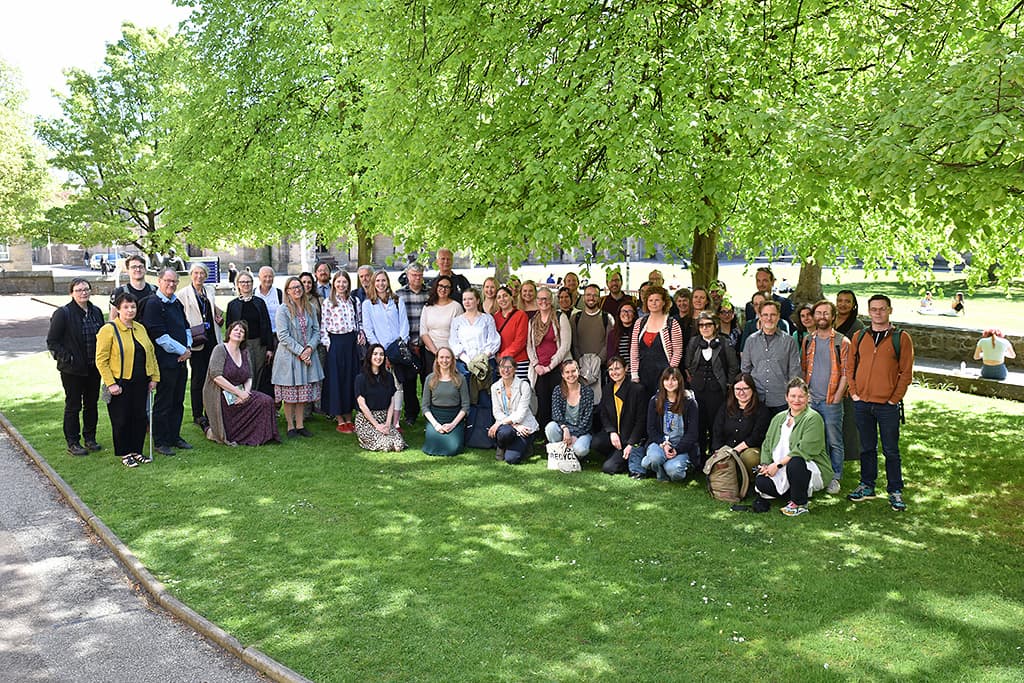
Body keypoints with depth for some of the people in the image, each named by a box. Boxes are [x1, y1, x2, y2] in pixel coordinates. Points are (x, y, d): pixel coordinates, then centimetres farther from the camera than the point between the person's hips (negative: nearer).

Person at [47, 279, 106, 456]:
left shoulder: (96, 312, 6)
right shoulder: (63, 313, -10)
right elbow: (52, 341, -9)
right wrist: (66, 358, -16)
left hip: (94, 368, 5)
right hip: (72, 370, -5)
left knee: (92, 404, 13)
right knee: (73, 406, 4)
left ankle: (90, 438, 26)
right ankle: (72, 443, 13)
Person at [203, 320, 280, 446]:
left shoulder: (244, 353, 15)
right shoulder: (220, 349, -6)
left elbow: (249, 378, 11)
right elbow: (216, 376, -17)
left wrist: (246, 391, -11)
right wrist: (238, 392, -19)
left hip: (240, 392, 6)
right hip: (221, 397, -6)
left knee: (267, 401, -16)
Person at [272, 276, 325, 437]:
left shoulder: (310, 308, 9)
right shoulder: (283, 310, -6)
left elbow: (316, 331, 7)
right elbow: (283, 336, -12)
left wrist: (310, 348, -9)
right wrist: (299, 351, -16)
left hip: (308, 356, 4)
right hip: (289, 356, -4)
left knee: (304, 393, 8)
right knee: (289, 394, 1)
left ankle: (300, 425, 17)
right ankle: (290, 426, 10)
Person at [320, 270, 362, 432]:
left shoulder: (354, 301, 11)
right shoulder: (328, 302, -1)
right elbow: (323, 325, -3)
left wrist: (360, 333, 1)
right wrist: (326, 342, -10)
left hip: (351, 342, 4)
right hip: (335, 342, -4)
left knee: (351, 377, 7)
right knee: (336, 378, -1)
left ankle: (349, 418, 17)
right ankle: (340, 421, 5)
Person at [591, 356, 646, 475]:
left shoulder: (636, 390, -9)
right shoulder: (607, 389, 8)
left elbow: (641, 420, -9)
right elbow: (603, 414, 7)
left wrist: (631, 444, -15)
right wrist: (612, 432, -12)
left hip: (630, 436, -5)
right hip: (612, 432, 5)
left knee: (608, 468, -19)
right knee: (595, 443, -28)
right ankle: (616, 456, 1)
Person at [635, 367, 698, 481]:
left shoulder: (689, 402, -1)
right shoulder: (655, 401, 6)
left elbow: (692, 432, -4)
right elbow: (651, 429, 4)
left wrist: (677, 449, -15)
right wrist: (663, 444, -13)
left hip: (682, 446, -1)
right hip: (659, 442, 1)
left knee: (673, 470, -30)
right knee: (655, 457, -34)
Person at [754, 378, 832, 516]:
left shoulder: (813, 418, -10)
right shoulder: (778, 418, 14)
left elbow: (804, 449, -20)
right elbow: (767, 444, 13)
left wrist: (778, 465, -21)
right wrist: (765, 465, -6)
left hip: (812, 470, -6)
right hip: (781, 472, 6)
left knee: (794, 462, -38)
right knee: (760, 482, -19)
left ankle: (800, 504, -13)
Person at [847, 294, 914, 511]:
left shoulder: (901, 338, -2)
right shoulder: (859, 337, 7)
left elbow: (906, 372, -3)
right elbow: (850, 367, 11)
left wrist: (894, 399, -8)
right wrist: (853, 392, 1)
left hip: (888, 405, -3)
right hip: (862, 403, 3)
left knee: (891, 450, 4)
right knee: (867, 448, 13)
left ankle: (895, 492, 14)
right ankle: (867, 486, 24)